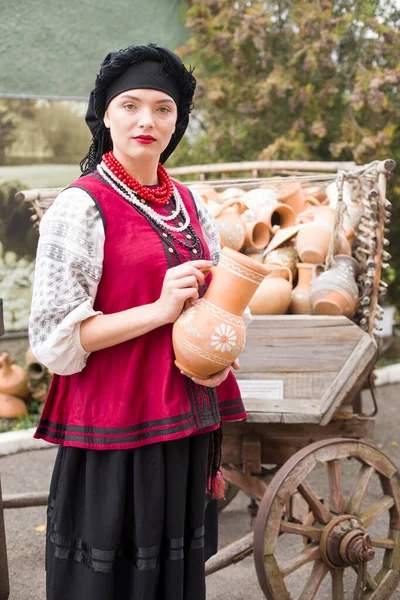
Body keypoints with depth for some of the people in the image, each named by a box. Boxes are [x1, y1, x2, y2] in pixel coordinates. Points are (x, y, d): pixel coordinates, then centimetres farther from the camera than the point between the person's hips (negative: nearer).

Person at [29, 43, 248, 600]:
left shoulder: (190, 205, 11)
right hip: (115, 431, -6)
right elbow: (56, 335, -14)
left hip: (186, 428, 6)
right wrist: (160, 310, -23)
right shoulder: (82, 206, -9)